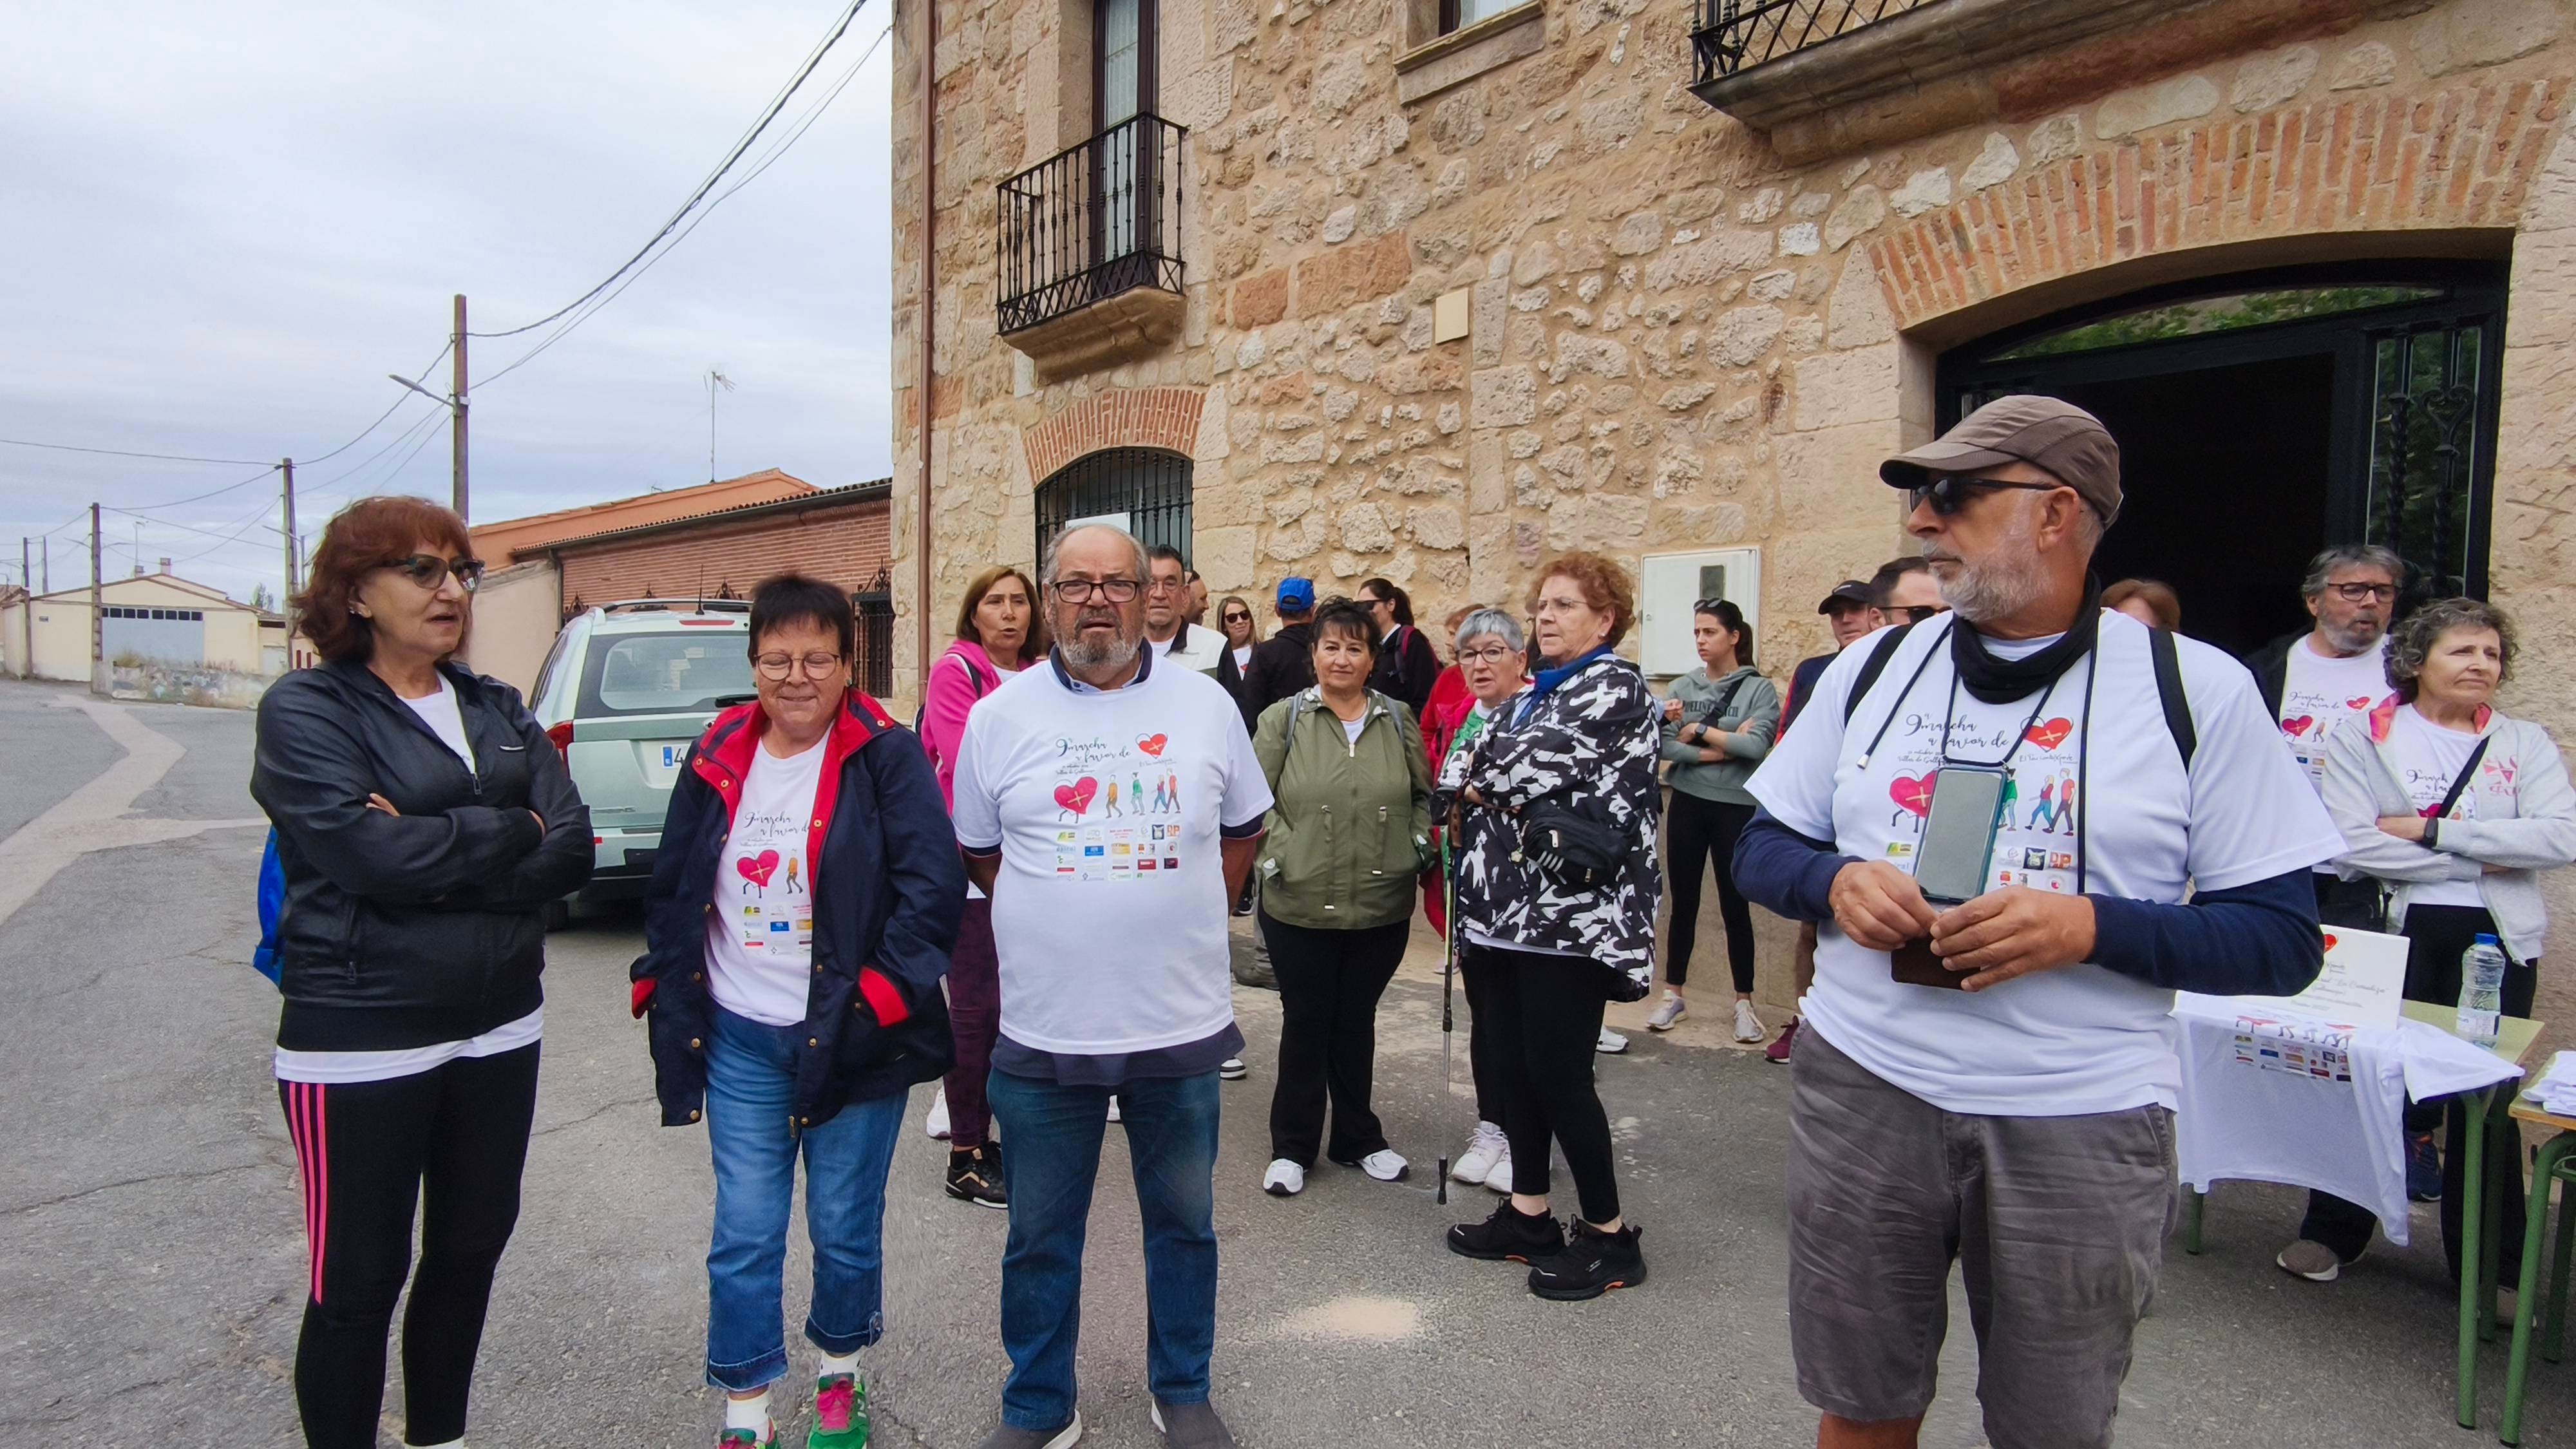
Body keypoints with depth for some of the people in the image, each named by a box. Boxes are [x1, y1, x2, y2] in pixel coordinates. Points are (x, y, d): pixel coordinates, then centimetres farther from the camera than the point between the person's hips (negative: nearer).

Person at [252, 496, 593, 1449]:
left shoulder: (497, 710, 6)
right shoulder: (306, 711, -8)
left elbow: (571, 852, -5)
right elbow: (372, 851, -24)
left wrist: (433, 855, -17)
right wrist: (510, 831, -12)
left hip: (499, 1031, 6)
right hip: (360, 1041, -5)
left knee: (470, 1250, 19)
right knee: (358, 1280, 9)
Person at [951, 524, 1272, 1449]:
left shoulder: (1205, 704, 1)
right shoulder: (1001, 714, -1)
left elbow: (1243, 830, 12)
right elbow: (979, 851, 10)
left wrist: (1189, 917, 8)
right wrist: (1054, 922, 6)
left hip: (1181, 1023, 1)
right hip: (1043, 1027, 0)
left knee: (1184, 1224, 17)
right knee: (1041, 1237, 14)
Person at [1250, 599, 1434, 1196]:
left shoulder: (1398, 720, 5)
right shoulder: (1284, 719, -3)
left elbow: (1424, 794, 12)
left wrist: (1418, 846, -1)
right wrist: (1272, 856, -12)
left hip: (1383, 906, 3)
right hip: (1299, 905, -2)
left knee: (1357, 1022, 16)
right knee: (1305, 1022, 9)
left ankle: (1357, 1139, 33)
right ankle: (1292, 1148, 25)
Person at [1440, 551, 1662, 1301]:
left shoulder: (1615, 688, -8)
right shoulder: (1534, 694, 18)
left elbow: (1528, 763, -18)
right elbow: (1459, 771, 12)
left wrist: (1481, 779, 0)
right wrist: (1499, 786, -8)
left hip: (1569, 915, -8)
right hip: (1508, 906, 8)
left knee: (1559, 1077, -2)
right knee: (1518, 1066, 14)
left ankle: (1609, 1233, 14)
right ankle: (1528, 1214, 27)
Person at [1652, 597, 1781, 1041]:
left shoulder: (1758, 689, -5)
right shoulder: (1682, 687, 4)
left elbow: (1757, 744, -19)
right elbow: (1666, 745, -7)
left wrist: (1700, 730, -11)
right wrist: (1722, 750, -15)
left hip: (1737, 808, -3)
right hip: (1687, 805, 3)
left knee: (1735, 907, 6)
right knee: (1682, 903, 10)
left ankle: (1744, 1003, 20)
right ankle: (1673, 995, 22)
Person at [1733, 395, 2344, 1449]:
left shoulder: (2196, 690, -4)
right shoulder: (1870, 668, 4)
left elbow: (2282, 938, -4)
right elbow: (1764, 849, 10)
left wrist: (2092, 928, -21)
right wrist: (1837, 883, -12)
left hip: (2081, 1122, -2)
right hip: (1860, 1088, 2)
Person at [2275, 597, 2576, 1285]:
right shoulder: (2366, 738, 1)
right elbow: (2351, 843, -11)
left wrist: (2434, 830, -13)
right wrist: (2478, 863, -10)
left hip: (2499, 941, 2)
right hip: (2397, 936, -2)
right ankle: (2332, 1231, 22)